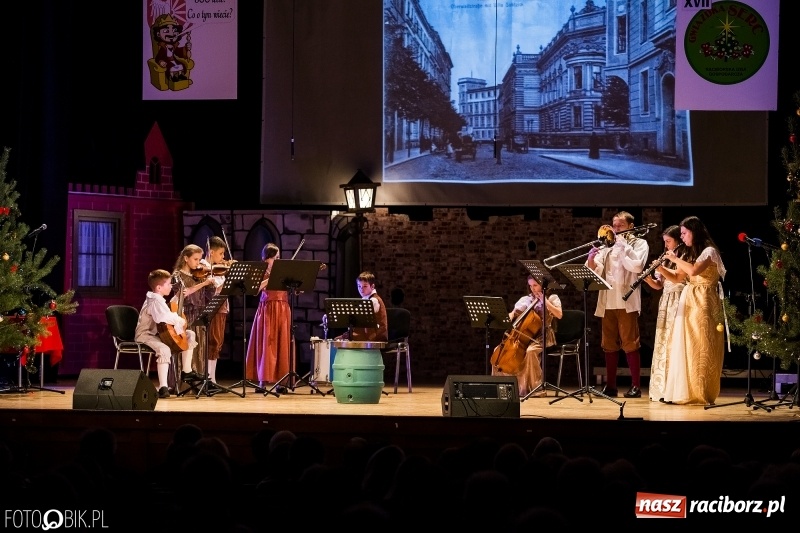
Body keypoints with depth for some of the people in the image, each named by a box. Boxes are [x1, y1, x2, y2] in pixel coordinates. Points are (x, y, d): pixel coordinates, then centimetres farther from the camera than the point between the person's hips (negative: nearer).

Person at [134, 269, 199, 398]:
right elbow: (163, 318, -42)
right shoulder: (155, 301, -23)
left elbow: (170, 314, 25)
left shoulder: (159, 300, 12)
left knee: (190, 334, 15)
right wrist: (181, 321, -29)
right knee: (164, 349, -42)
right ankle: (163, 387, -44)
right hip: (145, 335, -11)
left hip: (158, 333, 11)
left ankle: (186, 371, 21)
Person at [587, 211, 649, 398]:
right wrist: (591, 259, -10)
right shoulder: (608, 245, 19)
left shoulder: (639, 243, 7)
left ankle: (636, 385, -5)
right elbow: (594, 271, 11)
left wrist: (623, 245, -9)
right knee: (609, 344, 6)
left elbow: (637, 265, -13)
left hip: (626, 302, -5)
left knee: (630, 343, -6)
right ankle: (610, 385, 10)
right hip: (607, 302, 5)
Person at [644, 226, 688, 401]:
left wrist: (661, 267, -25)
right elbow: (658, 285, 15)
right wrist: (647, 278, -2)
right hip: (665, 303, 8)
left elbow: (677, 278, -17)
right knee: (663, 344, 5)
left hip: (678, 302, -8)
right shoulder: (666, 259, 19)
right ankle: (662, 389, 8)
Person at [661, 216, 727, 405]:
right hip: (688, 301, 8)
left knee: (701, 349, -7)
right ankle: (686, 392, 7)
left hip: (703, 303, -8)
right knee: (685, 347, 4)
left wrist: (675, 259, -12)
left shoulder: (709, 251, -9)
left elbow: (693, 270, -25)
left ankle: (702, 394, -4)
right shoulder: (689, 253, 17)